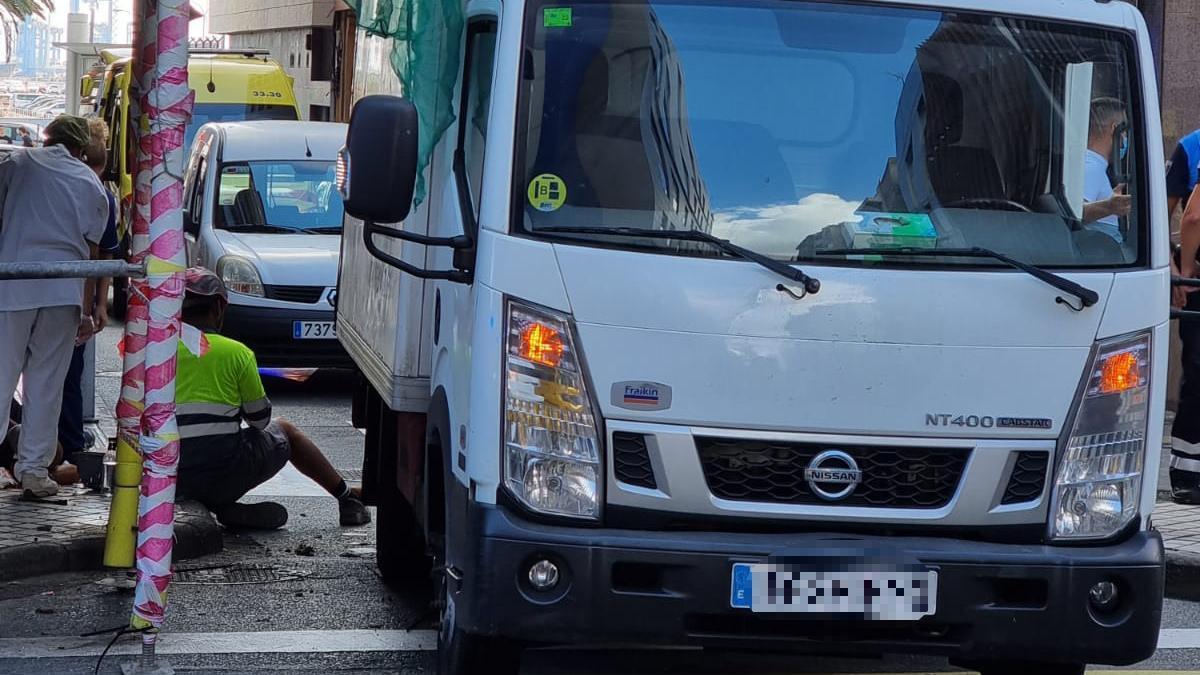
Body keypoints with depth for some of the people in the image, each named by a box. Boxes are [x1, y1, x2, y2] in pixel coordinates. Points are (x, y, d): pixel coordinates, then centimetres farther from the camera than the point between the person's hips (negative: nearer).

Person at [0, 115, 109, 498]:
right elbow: (90, 250, 10)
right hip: (63, 292, 2)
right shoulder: (91, 186, 11)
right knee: (47, 384, 6)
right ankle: (34, 468, 7)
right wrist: (86, 310, 14)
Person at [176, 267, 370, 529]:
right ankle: (348, 499, 37)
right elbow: (260, 419, 5)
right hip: (225, 473, -1)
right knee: (285, 431, 27)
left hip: (174, 482, 1)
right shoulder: (235, 352, -2)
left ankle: (225, 508, 8)